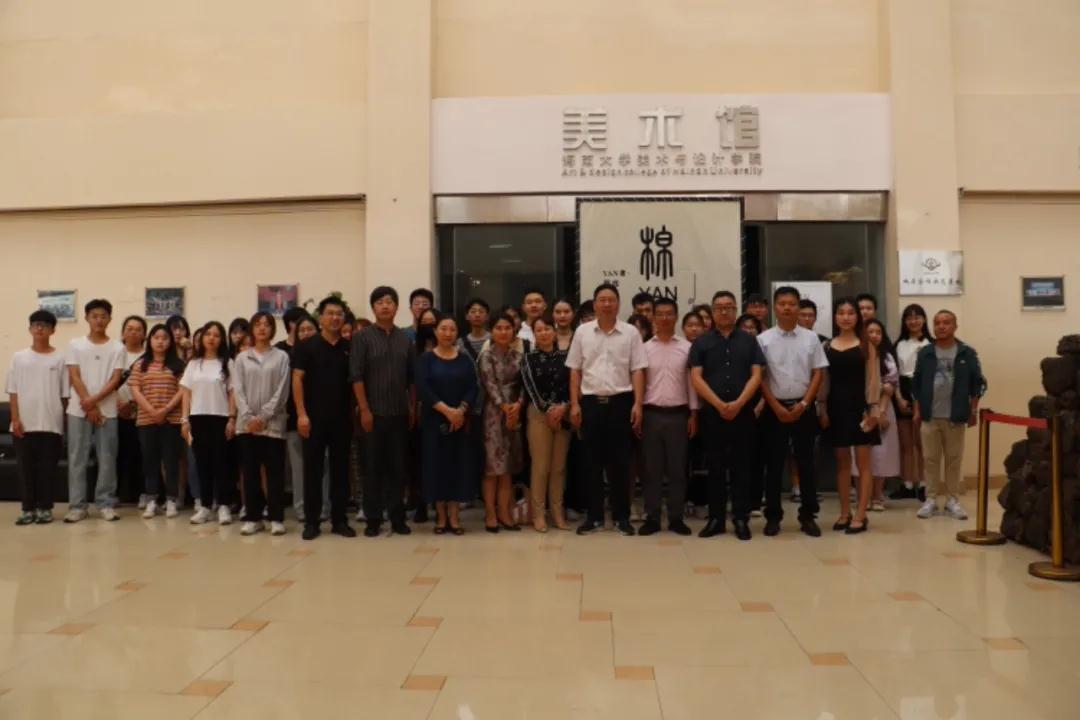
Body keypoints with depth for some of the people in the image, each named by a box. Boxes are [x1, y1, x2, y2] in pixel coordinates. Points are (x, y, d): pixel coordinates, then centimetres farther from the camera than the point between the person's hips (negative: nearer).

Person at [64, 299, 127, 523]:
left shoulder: (117, 348, 5)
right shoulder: (75, 345, 6)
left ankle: (106, 504, 7)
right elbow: (74, 377, -1)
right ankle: (77, 506, 7)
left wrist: (94, 400, -15)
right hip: (79, 411, 0)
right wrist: (89, 407, -8)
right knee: (77, 459, 2)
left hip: (107, 411, 0)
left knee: (107, 459, 1)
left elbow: (115, 380, -2)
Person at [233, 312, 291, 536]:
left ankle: (276, 518, 5)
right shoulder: (241, 358, 11)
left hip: (273, 423, -2)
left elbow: (282, 390, -3)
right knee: (250, 472, 5)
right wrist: (249, 417, -10)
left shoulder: (282, 356, 5)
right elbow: (237, 390, 3)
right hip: (247, 423, 2)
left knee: (274, 472, 0)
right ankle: (253, 517, 12)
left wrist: (264, 416, -12)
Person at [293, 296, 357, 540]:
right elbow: (297, 380, -4)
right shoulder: (306, 346, -1)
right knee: (312, 469, 3)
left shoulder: (349, 348, 8)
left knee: (340, 469, 6)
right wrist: (301, 414, -12)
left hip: (342, 418, 3)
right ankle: (311, 521, 11)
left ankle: (339, 520, 15)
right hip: (314, 417, -3)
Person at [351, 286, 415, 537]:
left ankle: (398, 518, 16)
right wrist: (364, 409, -12)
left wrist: (413, 408, 5)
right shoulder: (362, 337, -2)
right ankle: (373, 519, 12)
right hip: (374, 413, -3)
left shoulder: (405, 338, 9)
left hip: (400, 413, 3)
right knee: (373, 467, 3)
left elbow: (412, 377, 11)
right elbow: (356, 376, -7)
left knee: (398, 467, 7)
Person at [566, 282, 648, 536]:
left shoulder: (631, 332, 2)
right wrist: (574, 404, 1)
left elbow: (637, 371, 0)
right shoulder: (582, 332, 6)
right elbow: (575, 371, 7)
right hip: (591, 402, 1)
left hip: (620, 401, -1)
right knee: (593, 461, 7)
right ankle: (594, 515, 16)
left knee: (620, 462, 4)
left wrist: (638, 404, -7)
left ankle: (622, 516, 14)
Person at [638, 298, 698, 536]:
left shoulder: (687, 347, 3)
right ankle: (652, 518, 12)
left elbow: (691, 382, 4)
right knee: (651, 469, 5)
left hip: (678, 414, 0)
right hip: (651, 414, 0)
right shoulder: (644, 348, 4)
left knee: (677, 469, 6)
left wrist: (694, 414, 0)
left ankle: (676, 518, 15)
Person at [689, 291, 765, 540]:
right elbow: (695, 377, -2)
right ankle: (716, 518, 12)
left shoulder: (749, 340, 8)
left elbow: (756, 375, 1)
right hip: (712, 412, 0)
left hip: (743, 412, 0)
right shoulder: (701, 343, 7)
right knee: (715, 467, 5)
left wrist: (739, 403, -13)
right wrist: (718, 404, -13)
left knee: (742, 467, 3)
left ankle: (741, 518, 10)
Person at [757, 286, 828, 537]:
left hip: (803, 408, 1)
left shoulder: (810, 338, 4)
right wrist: (777, 407, -9)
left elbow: (818, 373, 3)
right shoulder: (763, 339, -1)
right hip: (774, 408, -1)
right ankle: (773, 516, 12)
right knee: (774, 464, 4)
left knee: (806, 463, 6)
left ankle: (808, 515, 15)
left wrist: (803, 404, -7)